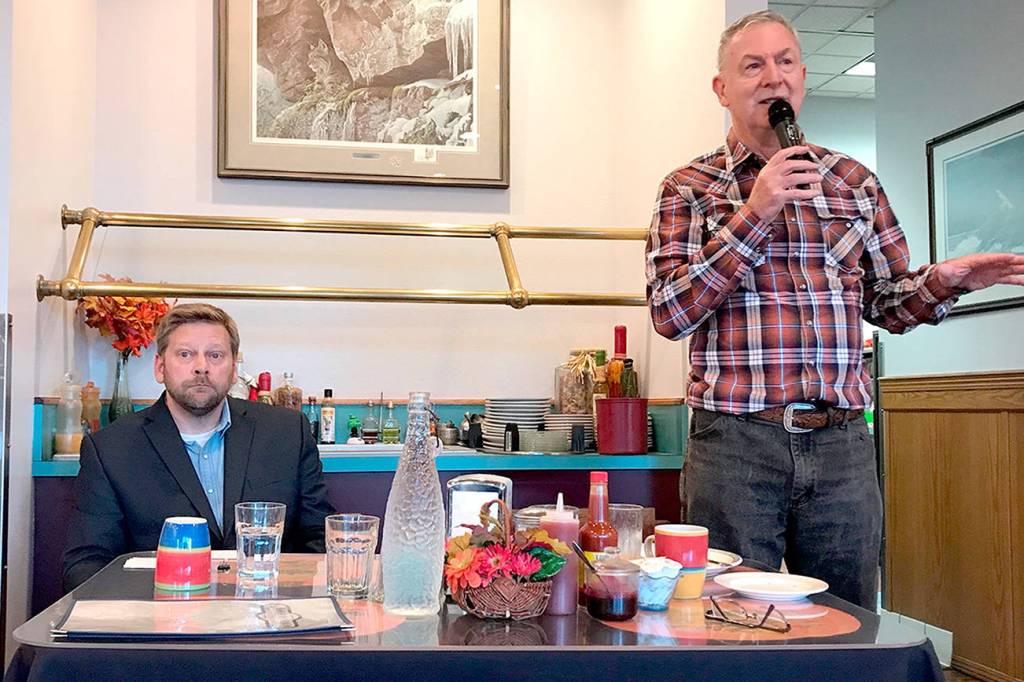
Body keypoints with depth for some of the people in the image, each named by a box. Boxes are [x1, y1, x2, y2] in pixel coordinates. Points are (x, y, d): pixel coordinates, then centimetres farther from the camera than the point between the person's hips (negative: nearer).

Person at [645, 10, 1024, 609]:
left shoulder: (855, 182, 13)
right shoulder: (690, 188, 4)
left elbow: (888, 304, 19)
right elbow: (669, 313, -8)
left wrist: (941, 281, -4)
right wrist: (753, 214, -14)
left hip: (842, 445, 3)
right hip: (735, 442, -3)